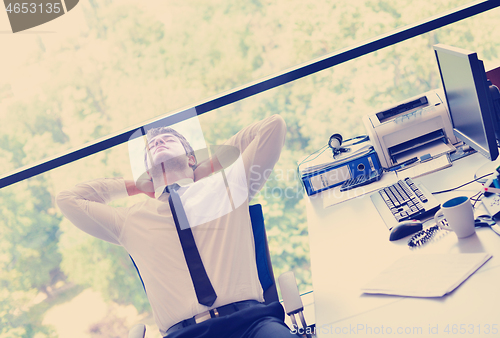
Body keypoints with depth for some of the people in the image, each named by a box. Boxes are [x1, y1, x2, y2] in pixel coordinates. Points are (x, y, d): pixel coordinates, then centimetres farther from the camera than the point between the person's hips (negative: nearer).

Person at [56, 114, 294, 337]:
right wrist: (137, 186, 30)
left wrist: (211, 165, 25)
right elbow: (67, 199, 28)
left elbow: (273, 126, 19)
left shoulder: (227, 186, 19)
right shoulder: (130, 220, 22)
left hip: (248, 318, -3)